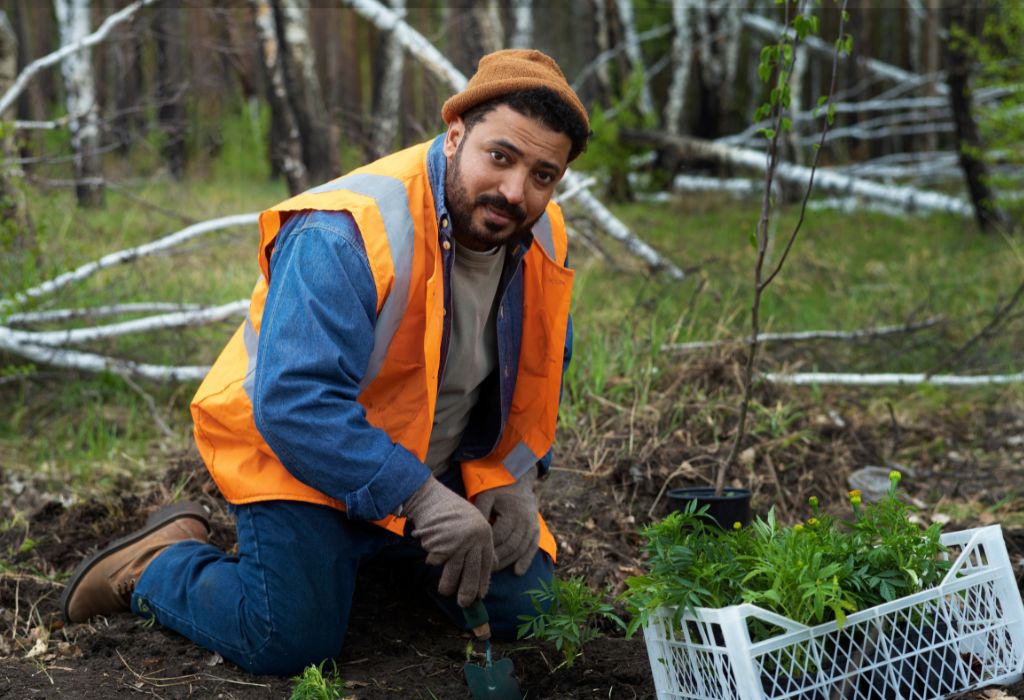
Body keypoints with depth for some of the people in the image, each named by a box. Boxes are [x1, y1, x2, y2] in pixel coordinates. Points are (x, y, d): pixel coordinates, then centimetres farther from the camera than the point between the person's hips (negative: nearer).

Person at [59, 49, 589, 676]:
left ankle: (371, 551, 24)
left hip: (429, 465, 7)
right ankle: (155, 565, 10)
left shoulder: (543, 235, -7)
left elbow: (540, 371, 7)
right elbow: (296, 403, -37)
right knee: (292, 641, -18)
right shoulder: (343, 237, -32)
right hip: (293, 447, -6)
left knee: (523, 608, 0)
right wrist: (420, 498, -38)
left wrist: (510, 479, -7)